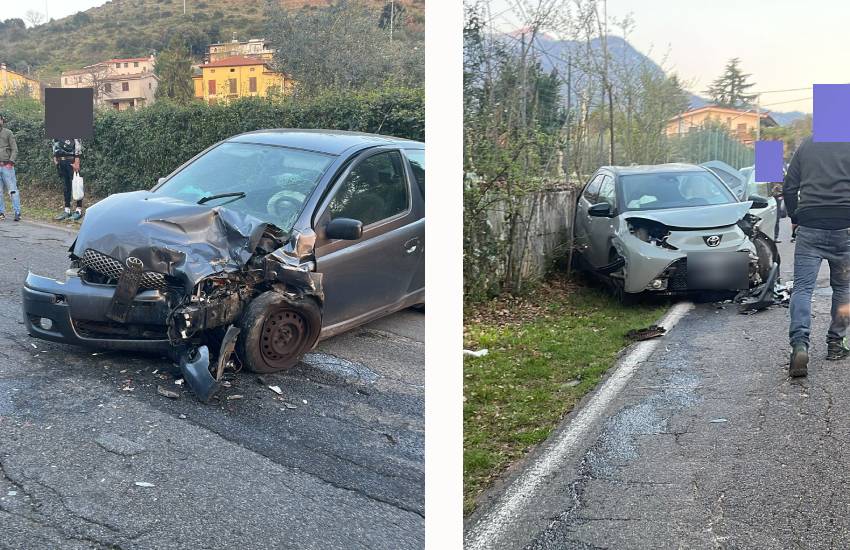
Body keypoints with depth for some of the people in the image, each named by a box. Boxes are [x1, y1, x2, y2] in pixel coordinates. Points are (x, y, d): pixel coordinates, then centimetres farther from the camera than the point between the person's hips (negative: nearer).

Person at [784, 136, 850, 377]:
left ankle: (799, 344, -22)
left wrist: (795, 218, 20)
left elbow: (788, 188, 9)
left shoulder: (806, 145, 9)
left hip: (809, 228, 1)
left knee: (802, 287, -3)